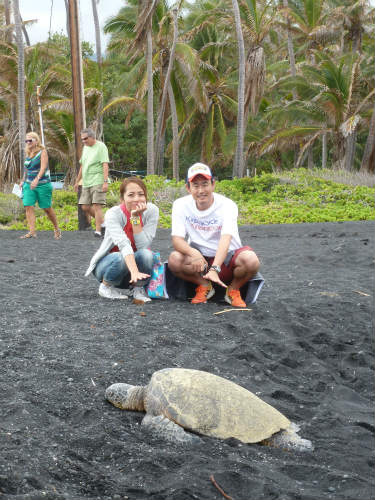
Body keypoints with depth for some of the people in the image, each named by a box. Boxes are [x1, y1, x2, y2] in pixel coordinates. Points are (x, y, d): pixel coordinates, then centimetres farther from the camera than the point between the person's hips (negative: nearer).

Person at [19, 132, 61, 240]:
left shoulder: (42, 152, -7)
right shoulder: (28, 153, 10)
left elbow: (43, 167, -21)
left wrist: (37, 179, -34)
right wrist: (23, 181, 26)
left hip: (43, 184, -5)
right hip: (29, 184, 5)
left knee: (47, 208, 3)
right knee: (28, 206, -11)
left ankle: (57, 229, 23)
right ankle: (32, 232, -14)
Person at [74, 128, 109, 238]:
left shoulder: (101, 147, -6)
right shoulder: (85, 147, 18)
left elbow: (105, 165, -13)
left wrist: (105, 182, -21)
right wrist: (77, 181, 25)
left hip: (98, 182, -8)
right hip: (86, 183, 8)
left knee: (96, 206, -12)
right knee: (85, 207, 3)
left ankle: (98, 231, -10)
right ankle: (102, 222, 18)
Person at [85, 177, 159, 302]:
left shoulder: (152, 210, -14)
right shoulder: (113, 214, -22)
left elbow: (143, 246, -22)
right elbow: (123, 245, -39)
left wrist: (135, 217, -29)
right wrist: (134, 272, -54)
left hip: (135, 262, 2)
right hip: (108, 263, -2)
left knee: (146, 255, -30)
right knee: (121, 258, -36)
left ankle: (138, 288, -3)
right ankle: (106, 286, -5)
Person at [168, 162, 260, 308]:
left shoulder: (227, 205, -17)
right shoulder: (181, 205, -9)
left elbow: (226, 238, -31)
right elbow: (177, 239, -17)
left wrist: (214, 269, -48)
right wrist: (193, 253, -40)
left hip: (227, 259, -2)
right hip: (199, 259, 2)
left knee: (250, 260, -34)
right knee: (174, 260, -29)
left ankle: (234, 290, -1)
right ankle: (204, 286, 1)